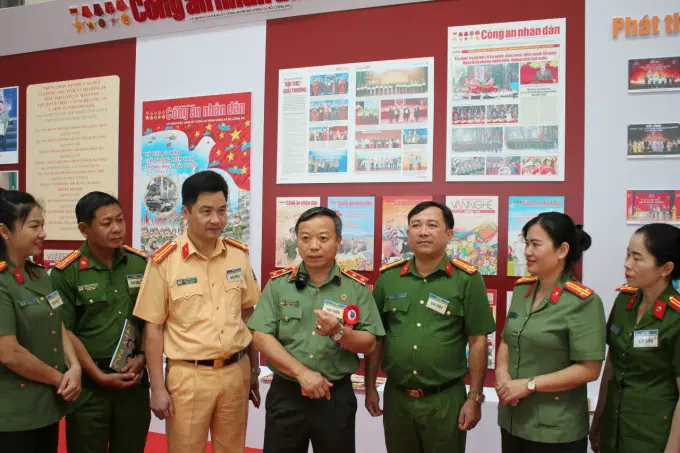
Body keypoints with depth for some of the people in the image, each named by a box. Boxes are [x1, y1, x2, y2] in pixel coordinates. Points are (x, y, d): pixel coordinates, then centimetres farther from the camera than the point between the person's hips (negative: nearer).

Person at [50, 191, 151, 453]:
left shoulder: (141, 264, 2)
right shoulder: (66, 273, -8)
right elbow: (64, 332, -8)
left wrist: (142, 358, -5)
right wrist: (100, 376, -10)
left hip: (134, 378, 3)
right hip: (89, 382, -3)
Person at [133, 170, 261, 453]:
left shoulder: (239, 255, 2)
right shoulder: (164, 261, -9)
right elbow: (153, 327, -5)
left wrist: (254, 369, 13)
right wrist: (158, 388, -6)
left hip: (236, 371, 3)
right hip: (188, 375, -3)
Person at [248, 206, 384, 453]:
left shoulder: (357, 287, -1)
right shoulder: (278, 283, -1)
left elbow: (369, 344, -2)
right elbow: (261, 338, -6)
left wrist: (339, 333, -21)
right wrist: (302, 372, -15)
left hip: (337, 396, 0)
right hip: (285, 394, 0)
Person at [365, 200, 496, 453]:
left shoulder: (467, 279, -7)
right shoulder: (388, 277, 1)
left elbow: (478, 341, -6)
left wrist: (474, 398, -6)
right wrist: (370, 387, 7)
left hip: (446, 399, -3)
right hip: (396, 397, 3)